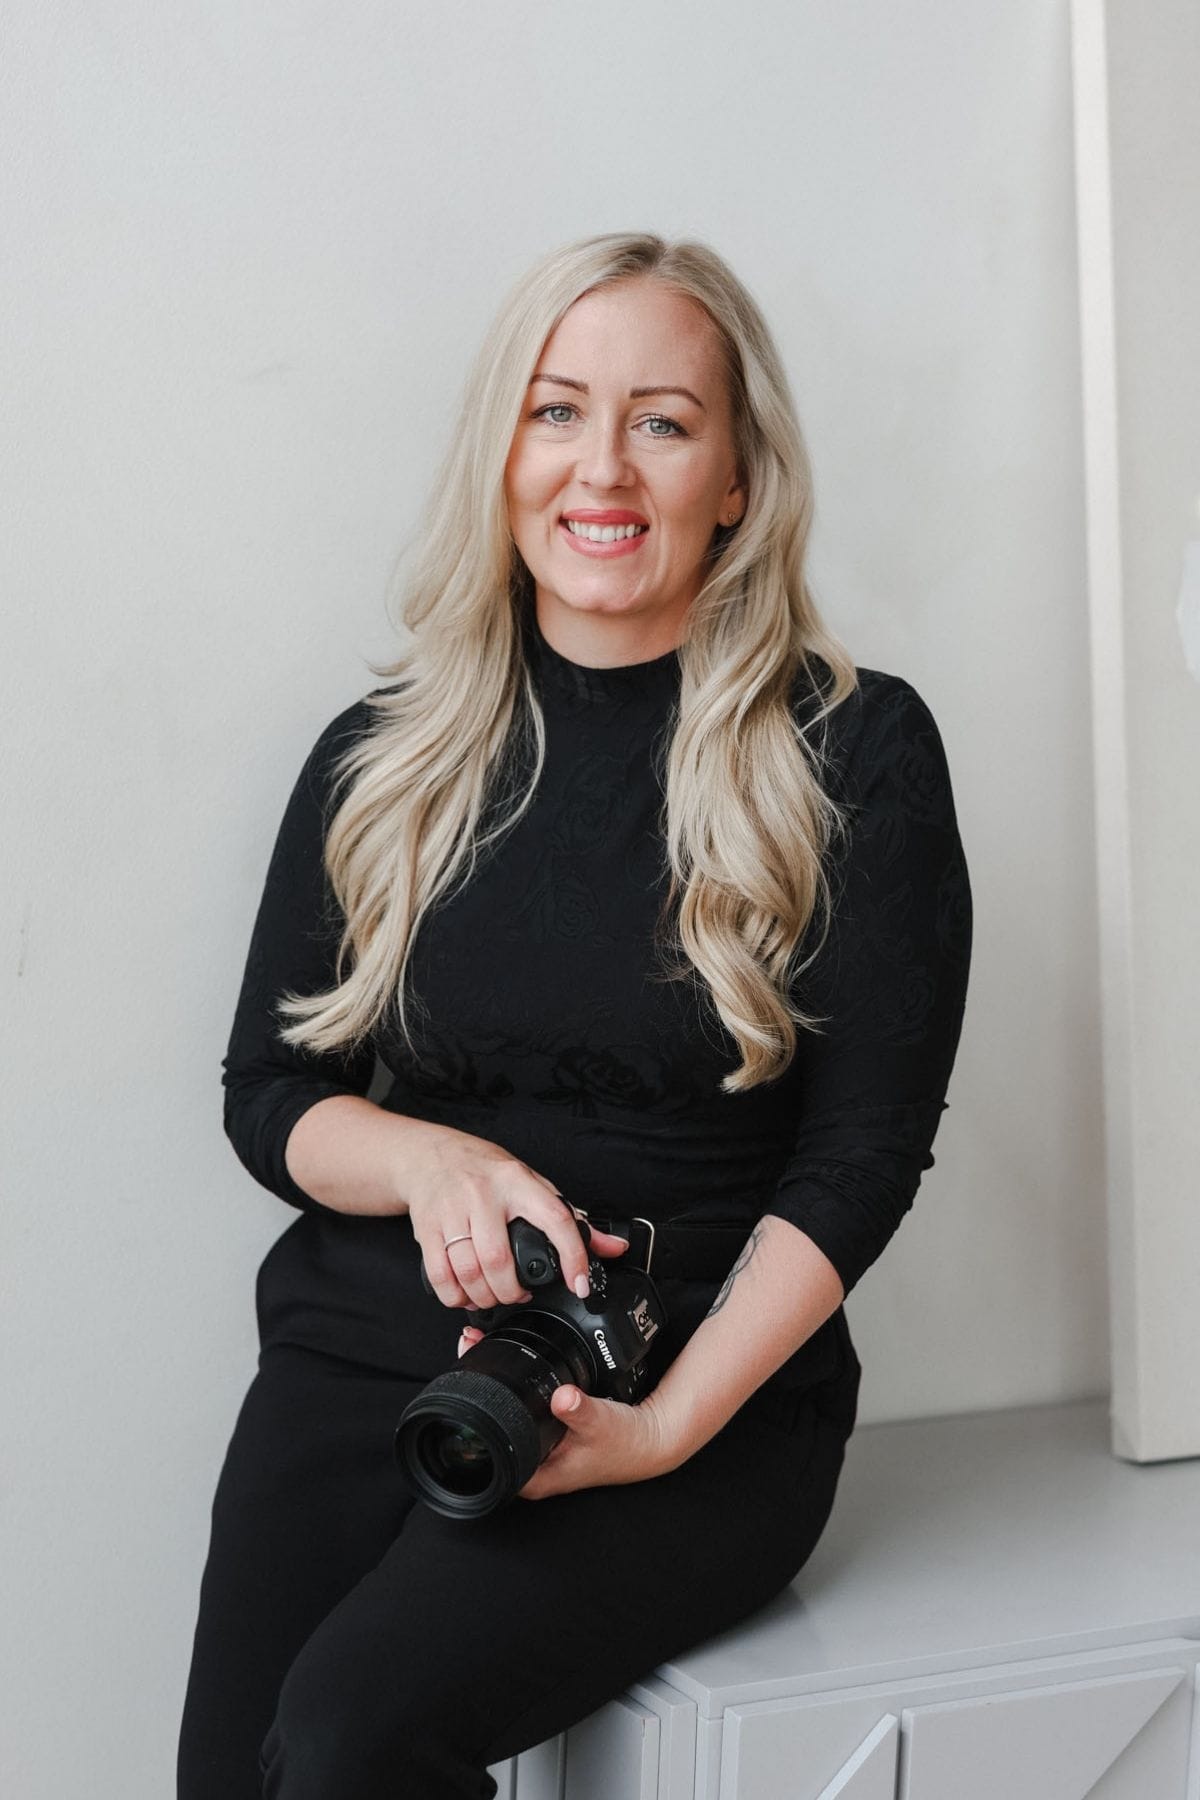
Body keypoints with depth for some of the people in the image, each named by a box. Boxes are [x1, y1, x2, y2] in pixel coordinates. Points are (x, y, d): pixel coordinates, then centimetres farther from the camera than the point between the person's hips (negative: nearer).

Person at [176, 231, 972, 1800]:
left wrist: (667, 1424, -16)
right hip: (368, 1352, 3)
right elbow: (267, 1092, 11)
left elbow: (867, 1149, -4)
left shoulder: (859, 754, -2)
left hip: (712, 1383, -3)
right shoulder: (381, 759, 8)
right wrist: (425, 1159, -12)